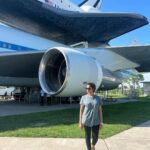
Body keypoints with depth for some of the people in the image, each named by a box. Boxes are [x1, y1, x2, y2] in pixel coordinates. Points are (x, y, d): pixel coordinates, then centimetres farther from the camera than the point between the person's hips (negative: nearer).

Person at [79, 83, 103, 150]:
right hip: (86, 121, -1)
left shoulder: (98, 98, -3)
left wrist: (101, 122, -1)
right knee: (87, 137, 8)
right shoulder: (83, 97, -6)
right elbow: (81, 110, -3)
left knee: (95, 138, 9)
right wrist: (80, 122, -4)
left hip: (95, 121, 1)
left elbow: (100, 110, 0)